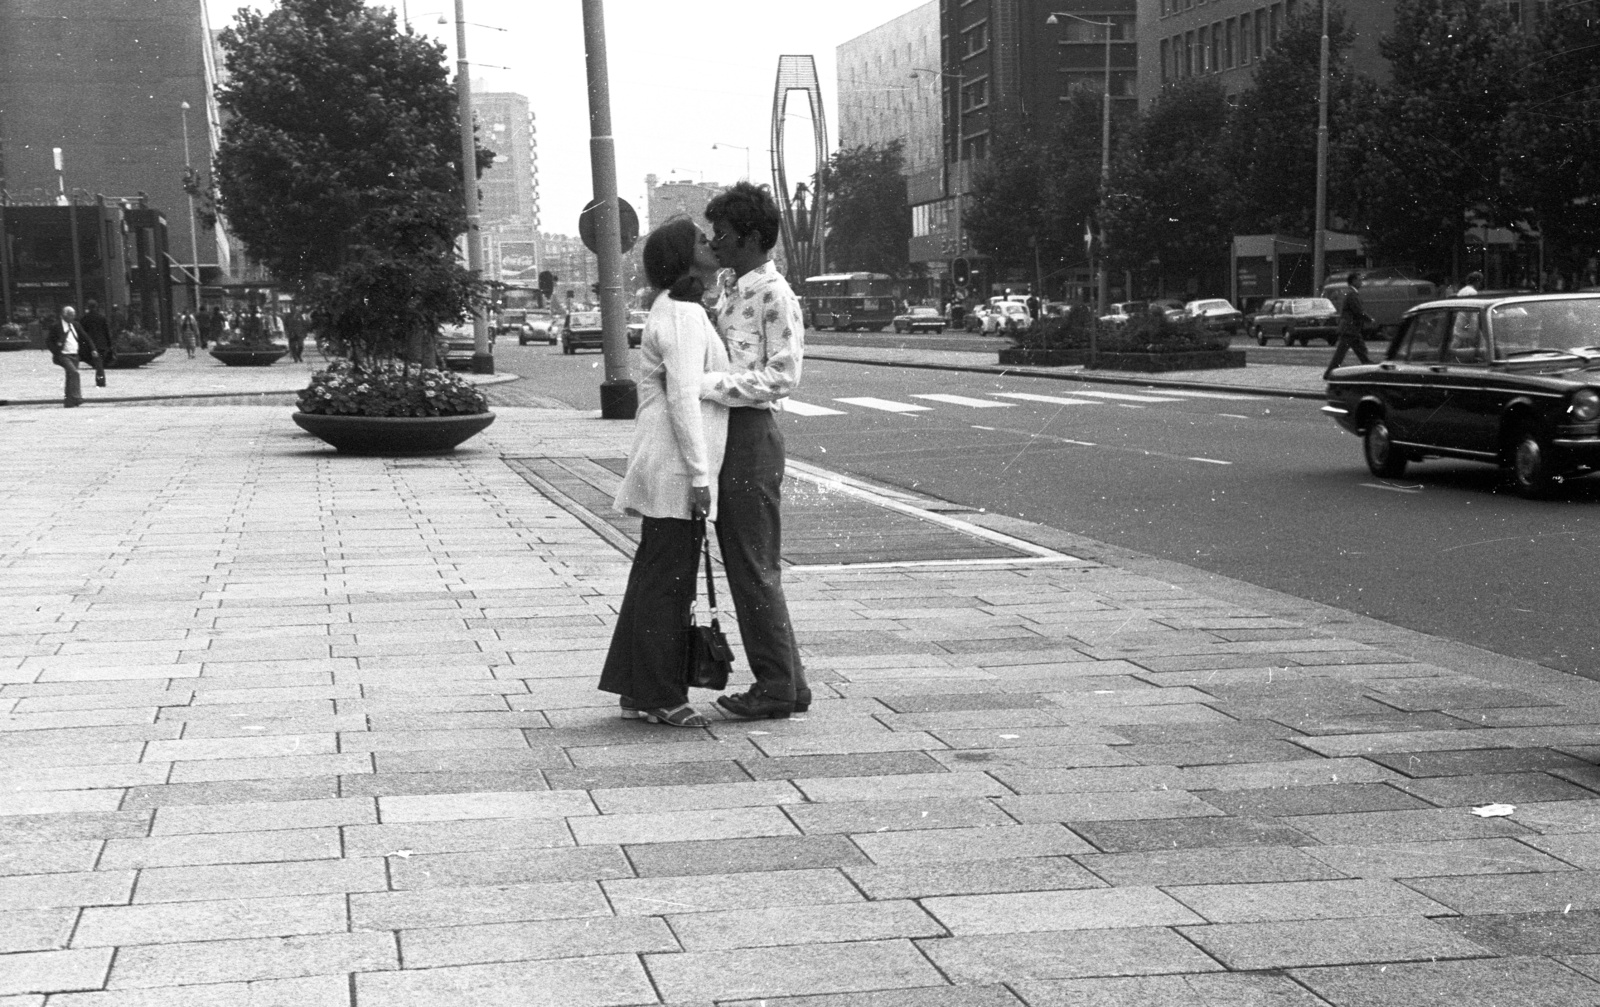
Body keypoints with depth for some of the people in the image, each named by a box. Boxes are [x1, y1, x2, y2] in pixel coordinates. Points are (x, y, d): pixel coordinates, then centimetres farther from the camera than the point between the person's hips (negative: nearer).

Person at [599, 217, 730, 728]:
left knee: (653, 579, 14)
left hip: (667, 472, 10)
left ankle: (636, 688, 21)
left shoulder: (676, 312, 18)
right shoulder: (682, 317, -15)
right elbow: (683, 399, -21)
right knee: (668, 581, -5)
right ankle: (660, 696, 0)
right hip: (676, 473, -10)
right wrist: (700, 476, -22)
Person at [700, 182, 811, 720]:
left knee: (755, 567, -3)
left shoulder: (774, 294, -13)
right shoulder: (729, 287, 15)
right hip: (726, 433, 10)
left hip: (752, 434, -10)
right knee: (743, 565, 13)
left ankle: (778, 687, 6)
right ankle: (786, 681, 20)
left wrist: (707, 385, -20)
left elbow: (782, 376, -18)